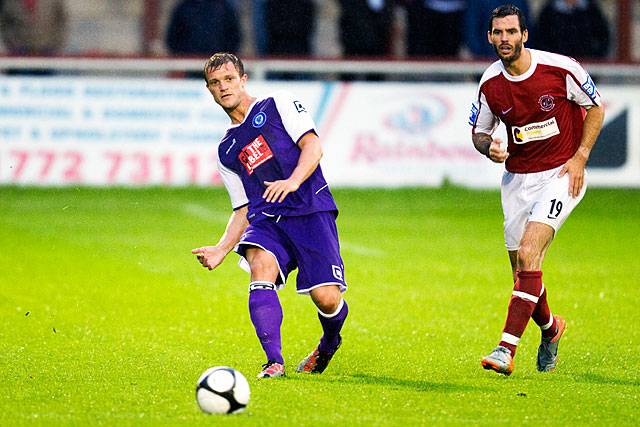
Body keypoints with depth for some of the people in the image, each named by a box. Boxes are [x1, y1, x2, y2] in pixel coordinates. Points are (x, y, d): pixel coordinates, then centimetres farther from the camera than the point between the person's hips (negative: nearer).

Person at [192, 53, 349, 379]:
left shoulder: (278, 105, 9)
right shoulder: (226, 150, 22)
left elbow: (312, 146, -3)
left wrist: (292, 182, -21)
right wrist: (220, 249, 8)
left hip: (311, 210, -4)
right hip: (266, 220, 4)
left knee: (326, 298, -16)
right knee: (261, 265, -30)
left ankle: (330, 341, 20)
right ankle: (274, 361, -35)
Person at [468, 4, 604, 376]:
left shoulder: (559, 68, -14)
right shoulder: (490, 84, -4)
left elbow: (595, 107, 0)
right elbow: (479, 131, 11)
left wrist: (580, 157, -8)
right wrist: (489, 147, -13)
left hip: (561, 175, -4)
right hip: (518, 178, 4)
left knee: (528, 252, -23)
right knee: (523, 271, 6)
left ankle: (507, 350, -27)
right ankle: (550, 328, 38)